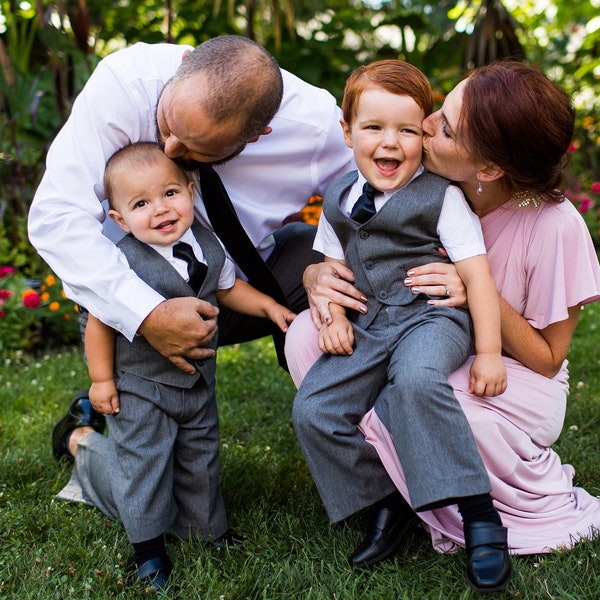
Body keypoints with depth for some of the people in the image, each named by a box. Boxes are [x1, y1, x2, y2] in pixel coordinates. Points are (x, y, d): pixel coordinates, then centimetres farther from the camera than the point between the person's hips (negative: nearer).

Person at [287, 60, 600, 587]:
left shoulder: (554, 226, -22)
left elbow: (546, 358, -12)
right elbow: (339, 256, 0)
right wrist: (318, 277, -26)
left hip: (514, 384, -4)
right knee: (305, 338, -20)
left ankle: (549, 509, -10)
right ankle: (386, 489, -5)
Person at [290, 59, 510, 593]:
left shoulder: (440, 196, -3)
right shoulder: (339, 200, 12)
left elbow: (477, 273, -6)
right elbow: (334, 267, 21)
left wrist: (489, 351, -10)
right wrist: (335, 317, 1)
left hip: (432, 316, -5)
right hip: (369, 325, 6)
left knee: (415, 378, -37)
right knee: (313, 409, -10)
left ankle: (478, 510, -25)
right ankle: (386, 503, 7)